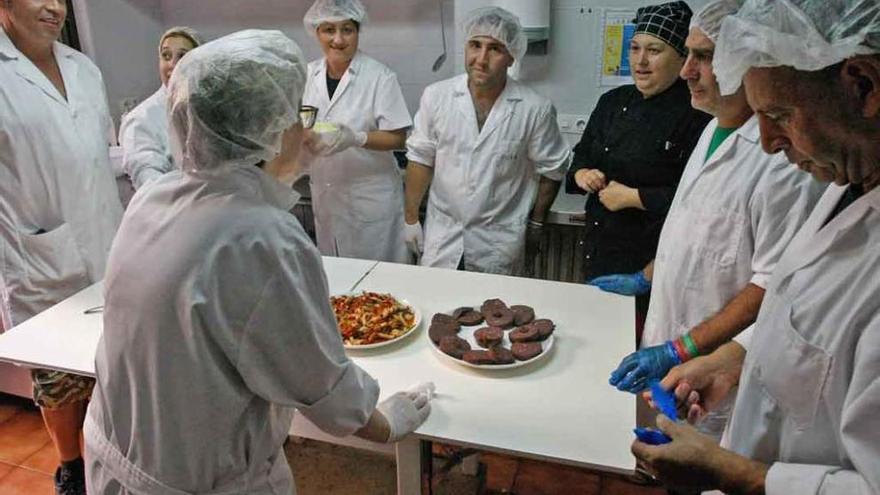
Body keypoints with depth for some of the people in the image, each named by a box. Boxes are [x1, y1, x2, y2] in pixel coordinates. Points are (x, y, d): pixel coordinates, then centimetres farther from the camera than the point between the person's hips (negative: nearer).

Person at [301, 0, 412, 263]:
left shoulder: (380, 76, -11)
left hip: (370, 197, -4)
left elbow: (397, 138, -11)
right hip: (324, 196, 5)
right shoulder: (309, 74, 4)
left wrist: (355, 137, -27)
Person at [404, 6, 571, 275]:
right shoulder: (436, 96, -7)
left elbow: (551, 169, 1)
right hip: (441, 236, 2)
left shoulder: (535, 109, -11)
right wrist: (411, 219, 3)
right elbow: (421, 159, 0)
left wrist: (536, 223, 8)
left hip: (499, 243, -1)